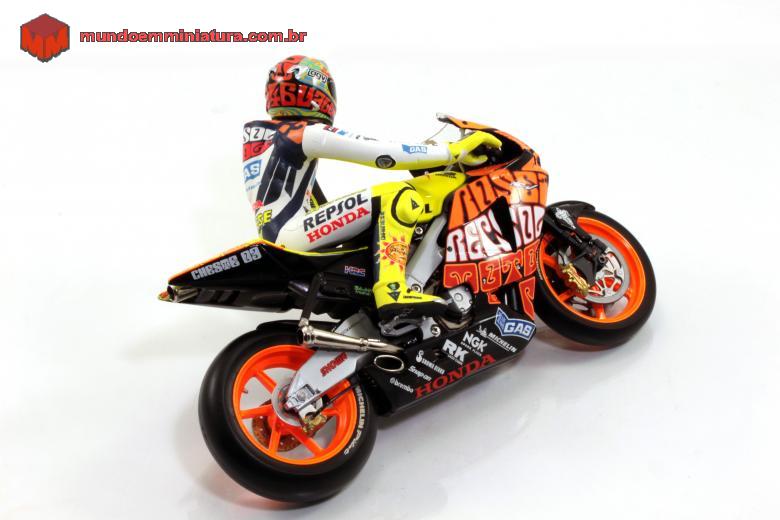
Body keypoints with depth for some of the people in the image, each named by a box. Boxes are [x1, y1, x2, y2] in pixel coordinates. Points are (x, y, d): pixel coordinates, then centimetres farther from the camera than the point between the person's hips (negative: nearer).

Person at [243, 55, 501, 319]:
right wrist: (454, 151, -14)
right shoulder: (307, 133, -9)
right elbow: (380, 152, -16)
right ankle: (392, 291, -33)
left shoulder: (253, 130, 17)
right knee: (397, 196, -22)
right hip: (289, 233, -10)